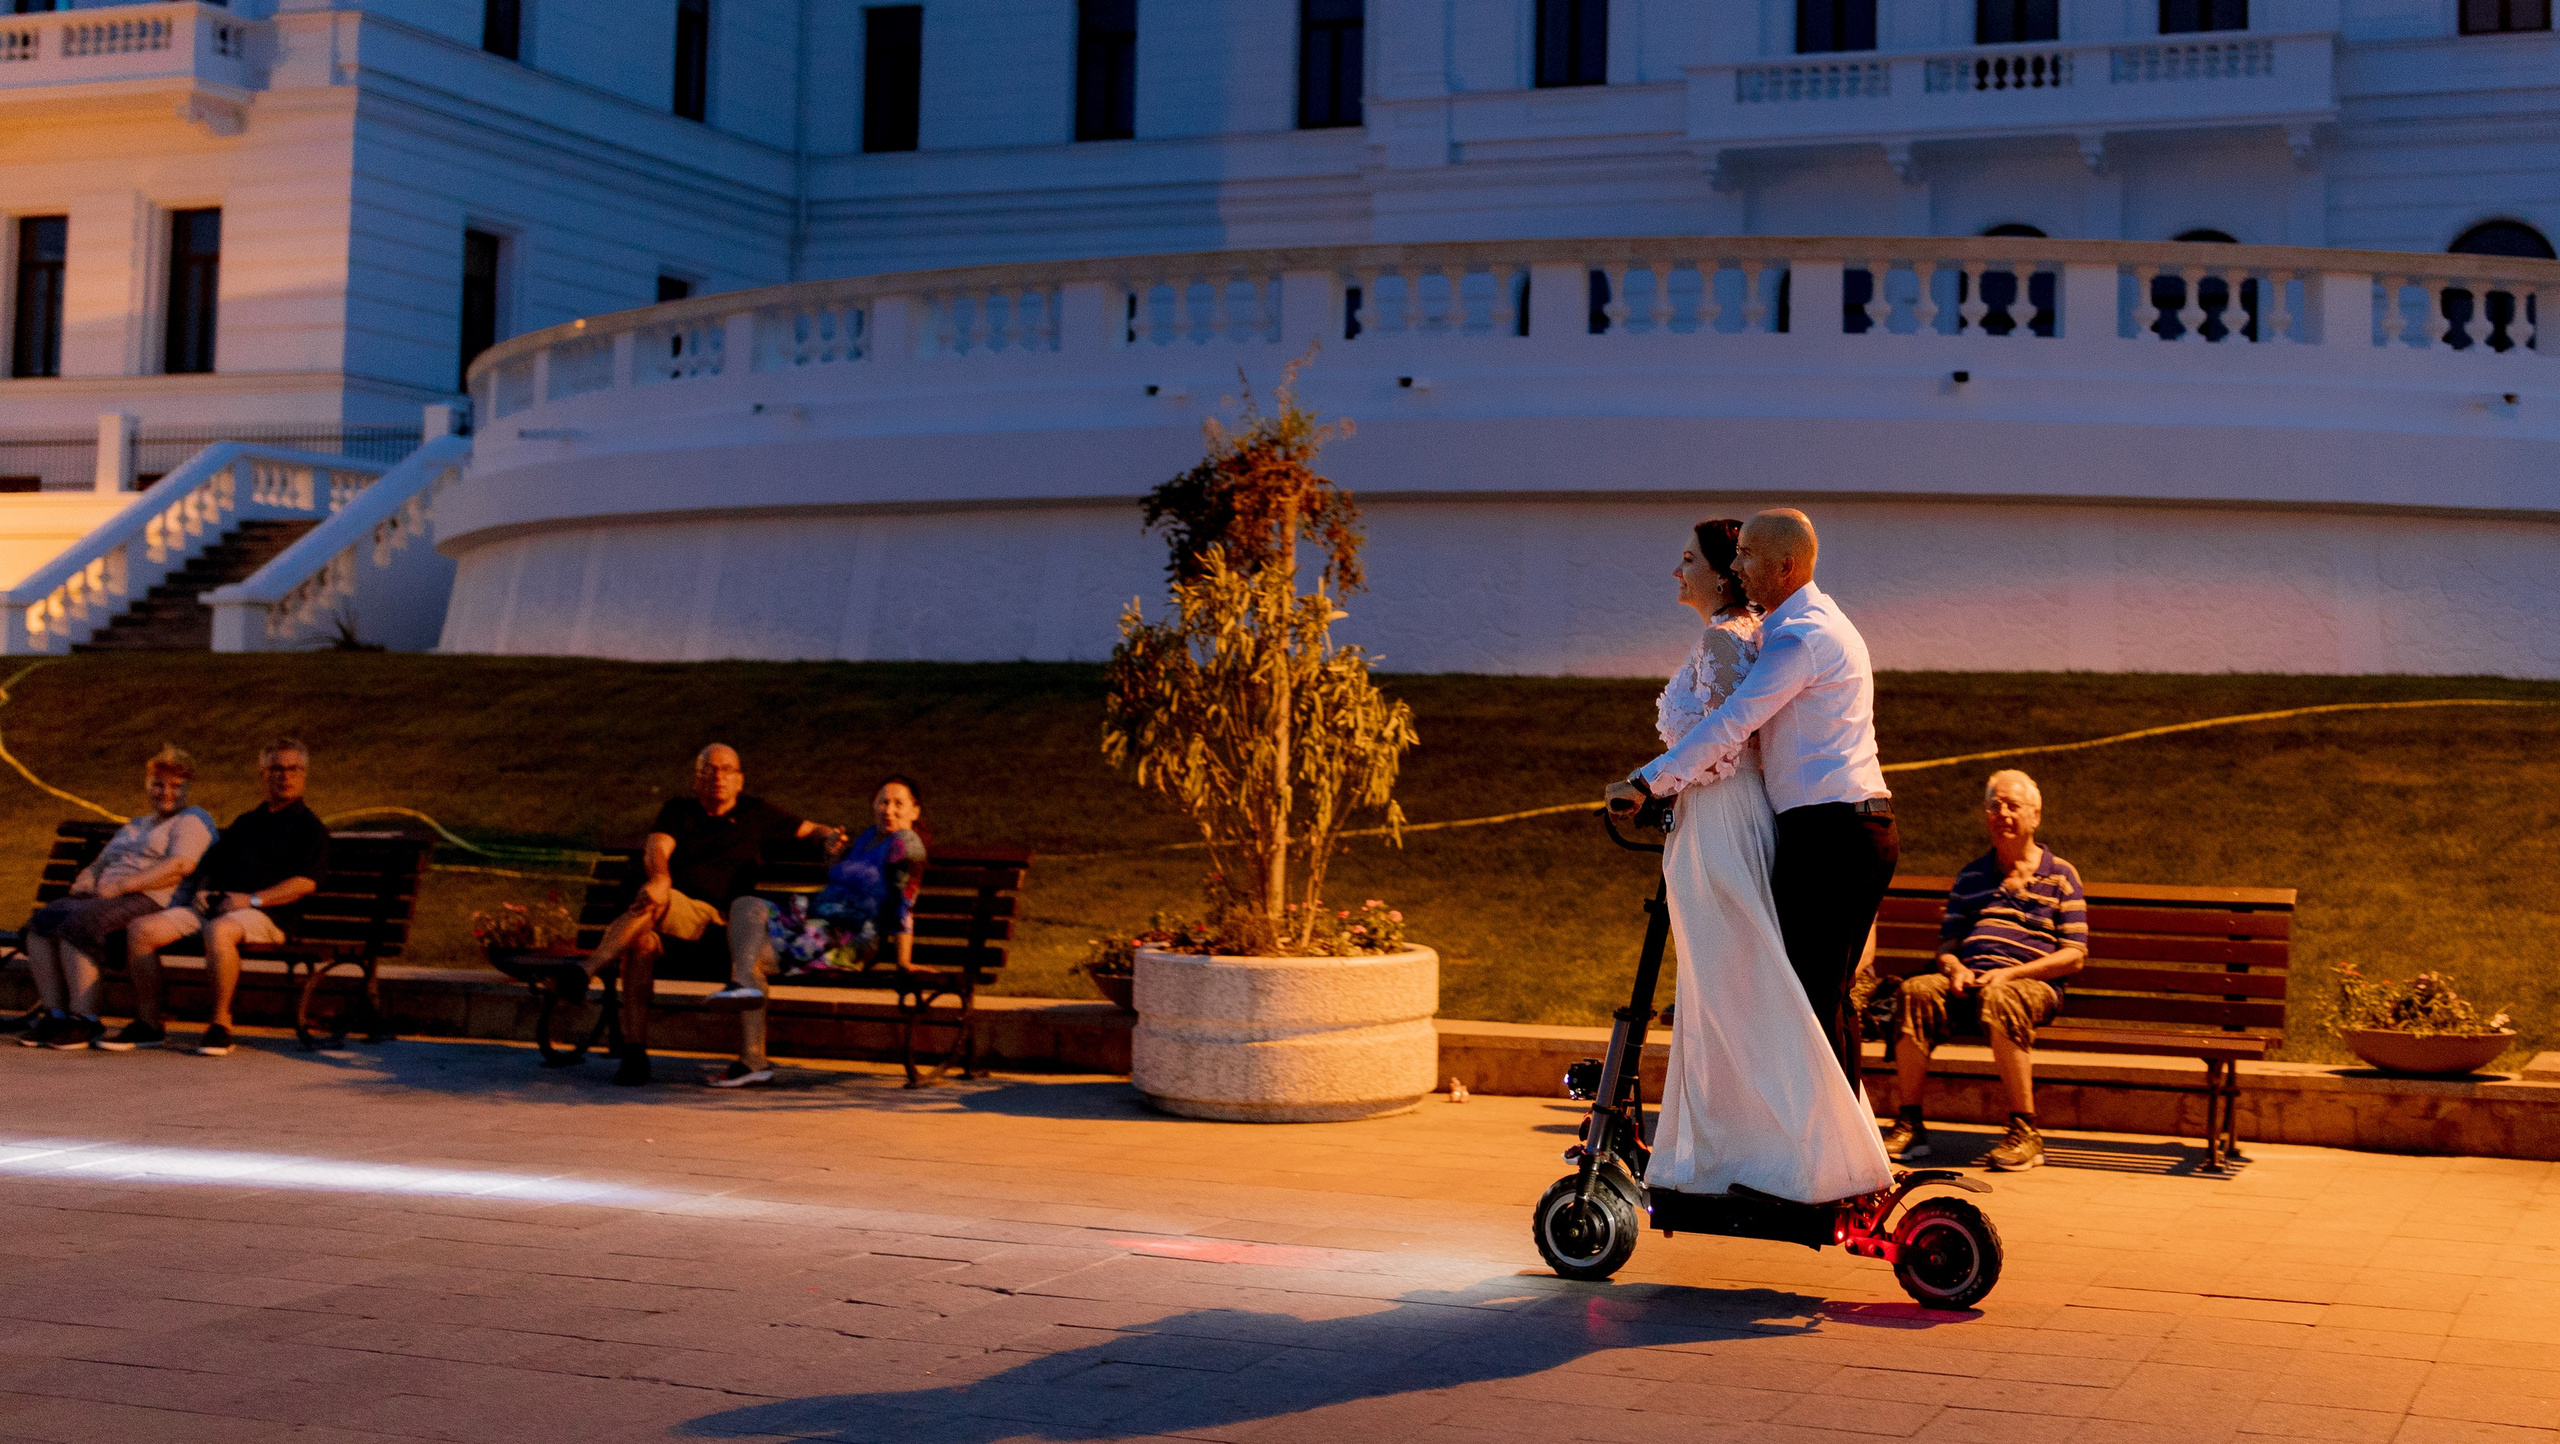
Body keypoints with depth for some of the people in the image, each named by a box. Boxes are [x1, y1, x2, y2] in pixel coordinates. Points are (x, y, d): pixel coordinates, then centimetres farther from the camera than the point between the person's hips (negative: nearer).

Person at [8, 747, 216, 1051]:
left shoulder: (193, 820, 5)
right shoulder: (134, 827, 32)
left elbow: (180, 866, -12)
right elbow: (99, 864, 32)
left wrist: (123, 885, -17)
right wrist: (85, 881, 6)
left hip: (152, 902, -8)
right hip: (101, 898, 8)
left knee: (77, 923, -31)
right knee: (43, 920, -18)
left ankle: (84, 1019, -29)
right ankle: (55, 1013, -22)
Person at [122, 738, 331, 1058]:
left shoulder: (309, 826, 8)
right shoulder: (246, 822, 29)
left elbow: (306, 882, -6)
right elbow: (212, 861, 30)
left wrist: (253, 899, -14)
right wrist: (202, 889, 7)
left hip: (264, 913, -7)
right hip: (214, 906, 7)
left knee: (219, 931, -40)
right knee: (141, 930, -13)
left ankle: (220, 1025, -30)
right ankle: (148, 1023, -5)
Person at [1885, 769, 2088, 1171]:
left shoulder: (2060, 875, 12)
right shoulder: (1971, 876, 25)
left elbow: (2074, 955, 3)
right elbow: (1946, 942, 22)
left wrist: (2010, 974, -11)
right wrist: (1955, 968, -4)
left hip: (2033, 984, -4)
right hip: (1969, 981, 4)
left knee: (1998, 1000, -40)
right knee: (1915, 991, -28)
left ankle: (2025, 1133, -34)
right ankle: (1909, 1124, -26)